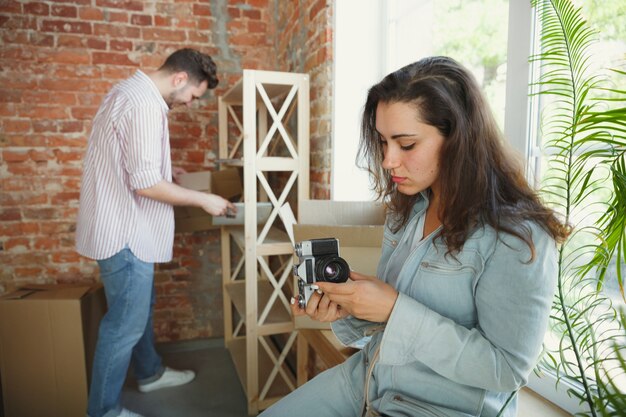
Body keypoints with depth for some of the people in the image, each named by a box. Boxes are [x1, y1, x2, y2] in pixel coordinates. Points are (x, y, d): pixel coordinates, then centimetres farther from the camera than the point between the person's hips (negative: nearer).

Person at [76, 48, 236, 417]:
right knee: (126, 322, 2)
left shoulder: (130, 92, 13)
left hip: (123, 225, 11)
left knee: (141, 305, 23)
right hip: (125, 232, -11)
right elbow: (145, 183, -25)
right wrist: (202, 199, -15)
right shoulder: (145, 104, -20)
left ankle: (150, 373, 42)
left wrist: (167, 172, 20)